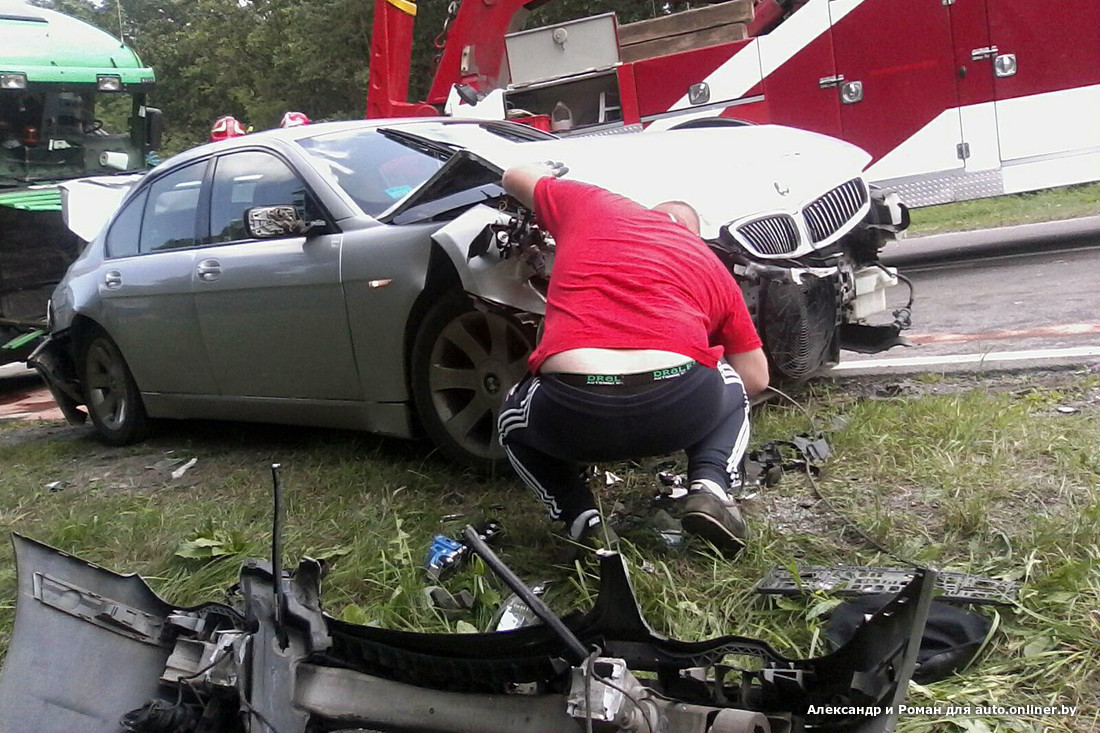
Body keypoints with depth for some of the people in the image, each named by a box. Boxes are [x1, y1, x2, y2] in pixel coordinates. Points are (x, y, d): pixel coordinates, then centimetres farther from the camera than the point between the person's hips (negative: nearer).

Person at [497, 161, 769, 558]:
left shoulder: (587, 203, 23)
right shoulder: (712, 265, 26)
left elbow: (514, 177, 42)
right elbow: (756, 378, 31)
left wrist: (547, 170, 64)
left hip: (569, 414, 0)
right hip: (681, 410, 1)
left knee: (514, 421, 36)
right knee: (732, 388, 36)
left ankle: (582, 520, 13)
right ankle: (710, 488, 9)